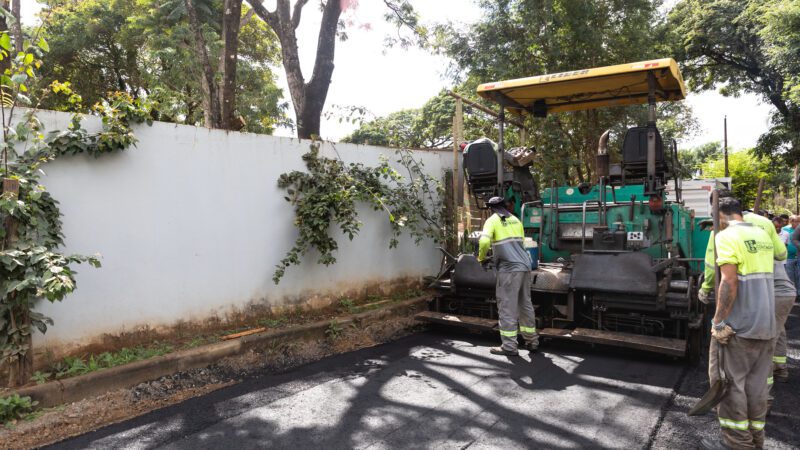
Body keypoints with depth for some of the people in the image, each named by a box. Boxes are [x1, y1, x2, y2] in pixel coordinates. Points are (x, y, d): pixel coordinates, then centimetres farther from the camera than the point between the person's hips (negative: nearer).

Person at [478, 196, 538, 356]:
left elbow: (484, 241, -18)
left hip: (509, 269, -7)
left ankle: (509, 346, -1)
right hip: (524, 266, 7)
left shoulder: (492, 220, -2)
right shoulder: (515, 220, 17)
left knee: (507, 307, -2)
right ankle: (531, 340, 24)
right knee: (525, 304, 16)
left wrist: (482, 257, -1)